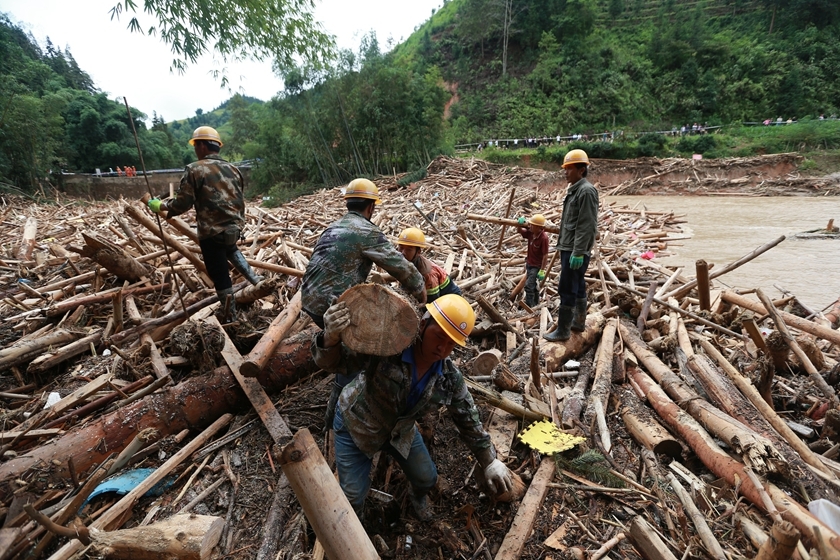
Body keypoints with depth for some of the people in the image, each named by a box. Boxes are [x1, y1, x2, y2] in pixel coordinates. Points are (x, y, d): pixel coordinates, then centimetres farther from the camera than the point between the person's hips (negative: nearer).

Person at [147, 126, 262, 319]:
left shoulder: (195, 169, -8)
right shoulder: (233, 169, 10)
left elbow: (183, 203, -11)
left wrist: (160, 206, 7)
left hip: (211, 232, -6)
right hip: (234, 227, 6)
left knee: (220, 275, 5)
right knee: (230, 250, 38)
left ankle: (230, 315, 15)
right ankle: (254, 279, 30)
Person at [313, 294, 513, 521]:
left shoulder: (450, 378, -18)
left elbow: (468, 420, -4)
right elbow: (336, 361, -36)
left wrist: (489, 461, 0)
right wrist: (331, 338, -60)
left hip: (401, 430, 4)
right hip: (356, 424, -4)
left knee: (427, 479, 15)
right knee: (353, 497, 2)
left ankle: (419, 496, 55)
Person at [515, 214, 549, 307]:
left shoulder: (544, 238, -25)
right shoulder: (530, 233, -6)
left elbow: (545, 255, -22)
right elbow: (520, 231, 13)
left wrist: (542, 270, -21)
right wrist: (520, 224, -9)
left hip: (536, 266, -8)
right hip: (529, 263, 8)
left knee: (528, 285, -14)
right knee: (533, 285, 22)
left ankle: (529, 306, -6)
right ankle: (535, 302, 40)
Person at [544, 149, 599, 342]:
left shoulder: (586, 190, -15)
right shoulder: (574, 189, 16)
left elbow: (587, 225, -20)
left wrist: (578, 252, -23)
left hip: (575, 250, -10)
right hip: (568, 247, 10)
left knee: (567, 289, -6)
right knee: (578, 287, 17)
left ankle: (562, 330, 1)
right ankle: (578, 322, 28)